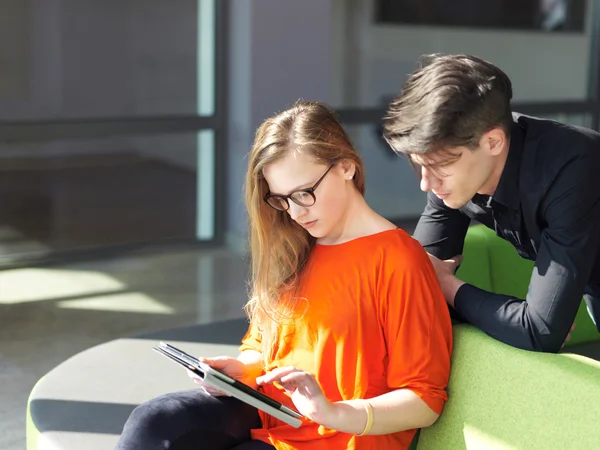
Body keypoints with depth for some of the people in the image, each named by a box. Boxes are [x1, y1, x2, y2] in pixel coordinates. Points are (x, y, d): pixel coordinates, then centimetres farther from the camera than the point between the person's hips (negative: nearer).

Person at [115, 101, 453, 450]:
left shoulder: (397, 260, -13)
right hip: (267, 410, 7)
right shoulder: (294, 249, 12)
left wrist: (334, 413, -26)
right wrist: (239, 369, 0)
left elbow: (426, 401, -12)